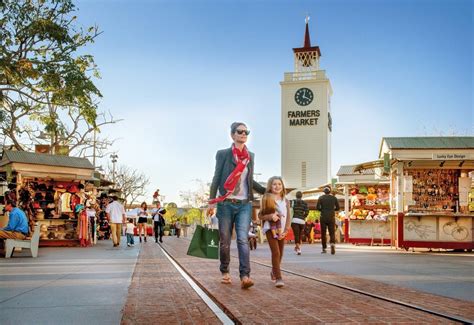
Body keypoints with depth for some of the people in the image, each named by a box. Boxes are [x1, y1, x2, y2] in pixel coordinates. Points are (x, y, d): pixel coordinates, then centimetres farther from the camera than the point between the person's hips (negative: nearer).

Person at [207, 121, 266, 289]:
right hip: (226, 204, -2)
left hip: (245, 204, 2)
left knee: (243, 239, -12)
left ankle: (245, 276, -19)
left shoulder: (250, 156, 13)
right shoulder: (223, 154, 1)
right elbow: (217, 178, 0)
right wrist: (212, 201, -7)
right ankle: (225, 272, 22)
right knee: (225, 241, 4)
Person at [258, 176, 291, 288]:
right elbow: (260, 215, -3)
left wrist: (285, 231, -7)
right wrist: (270, 216, -22)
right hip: (270, 228, -4)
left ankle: (274, 271, 39)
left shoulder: (286, 201, 9)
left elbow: (288, 218, 6)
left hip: (282, 230, 5)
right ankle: (278, 278, -18)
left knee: (280, 253, 13)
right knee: (276, 252, -17)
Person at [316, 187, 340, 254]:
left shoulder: (321, 198, 1)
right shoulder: (334, 198, 4)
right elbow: (337, 208, 6)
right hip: (331, 218, 1)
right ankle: (332, 244, -25)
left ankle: (324, 249, 11)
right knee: (332, 233, 3)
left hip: (323, 218, 0)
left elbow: (317, 207, -6)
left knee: (323, 233, 10)